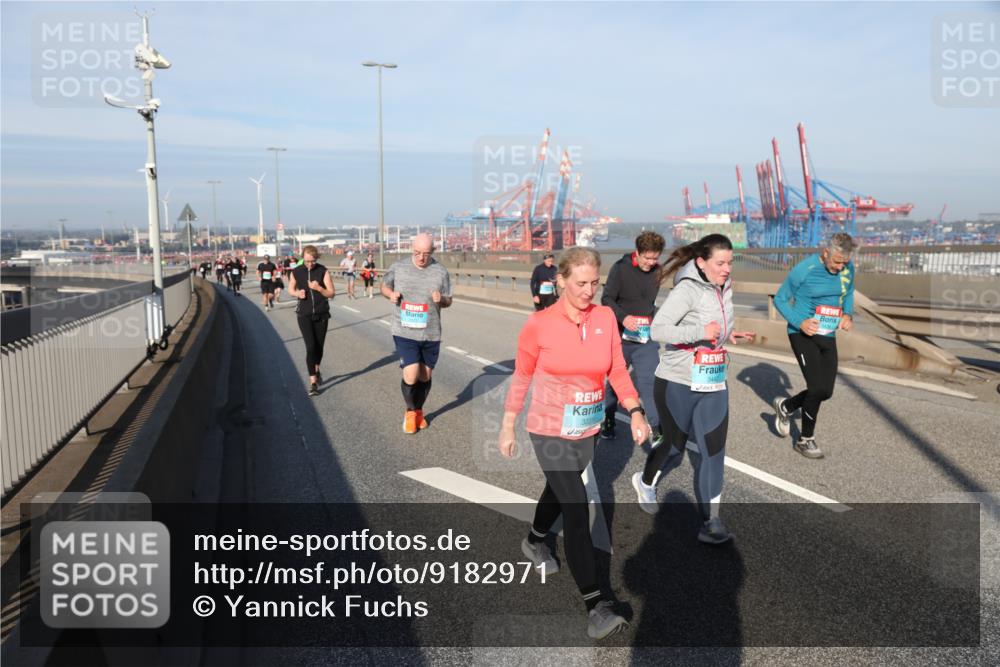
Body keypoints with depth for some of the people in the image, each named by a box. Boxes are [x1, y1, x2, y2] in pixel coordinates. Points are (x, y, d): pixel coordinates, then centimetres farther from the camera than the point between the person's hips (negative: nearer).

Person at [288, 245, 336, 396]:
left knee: (319, 346, 12)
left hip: (321, 314, 1)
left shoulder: (323, 271, -6)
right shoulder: (296, 272, -3)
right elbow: (291, 290, 12)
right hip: (304, 315, -1)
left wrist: (319, 288, -24)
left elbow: (331, 294, -5)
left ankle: (317, 370, 41)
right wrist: (298, 294, -10)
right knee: (310, 347, -11)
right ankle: (313, 382, -7)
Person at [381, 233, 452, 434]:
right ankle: (410, 411, 19)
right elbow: (384, 286, 13)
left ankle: (418, 411, 40)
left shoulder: (441, 272, -2)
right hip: (405, 333, -2)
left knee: (425, 376, 14)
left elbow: (448, 301, 7)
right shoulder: (398, 268, -3)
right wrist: (391, 294, -10)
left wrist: (441, 299, -17)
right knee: (410, 377, -11)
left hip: (431, 334, 2)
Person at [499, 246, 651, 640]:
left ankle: (535, 542, 54)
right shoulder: (539, 324, -13)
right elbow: (521, 378, -4)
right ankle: (595, 607, -5)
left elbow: (617, 371, 0)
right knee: (577, 511, -11)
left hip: (588, 431, 5)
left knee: (558, 492, 25)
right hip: (549, 432, -4)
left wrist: (635, 411, -12)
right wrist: (507, 428, 1)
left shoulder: (605, 318, -4)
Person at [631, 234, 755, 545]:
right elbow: (657, 330, -26)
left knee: (712, 451, 1)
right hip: (677, 384, -6)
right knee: (674, 444, 12)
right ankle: (645, 481, 43)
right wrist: (700, 332, -31)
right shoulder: (688, 289, -17)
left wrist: (729, 335, 4)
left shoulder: (724, 289, 6)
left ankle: (710, 521, 9)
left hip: (713, 386, 6)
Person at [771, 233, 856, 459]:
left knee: (825, 392, 5)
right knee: (817, 388, -12)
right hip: (802, 335, -6)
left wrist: (848, 314, -2)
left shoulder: (848, 268, 0)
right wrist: (800, 322, -21)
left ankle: (784, 407, 34)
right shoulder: (804, 270, -16)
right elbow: (780, 299, -7)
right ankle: (805, 441, 10)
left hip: (828, 336, 6)